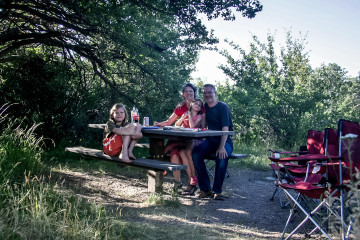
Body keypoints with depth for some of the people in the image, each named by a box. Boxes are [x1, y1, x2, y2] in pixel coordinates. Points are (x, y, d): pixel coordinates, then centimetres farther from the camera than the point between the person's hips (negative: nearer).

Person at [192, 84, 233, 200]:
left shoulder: (223, 107, -7)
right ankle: (205, 189, -18)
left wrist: (222, 146, -30)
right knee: (196, 153, -26)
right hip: (209, 140, 4)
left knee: (222, 156, -36)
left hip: (225, 140, -4)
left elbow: (225, 128, -19)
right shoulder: (204, 107, 12)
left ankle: (217, 191, -22)